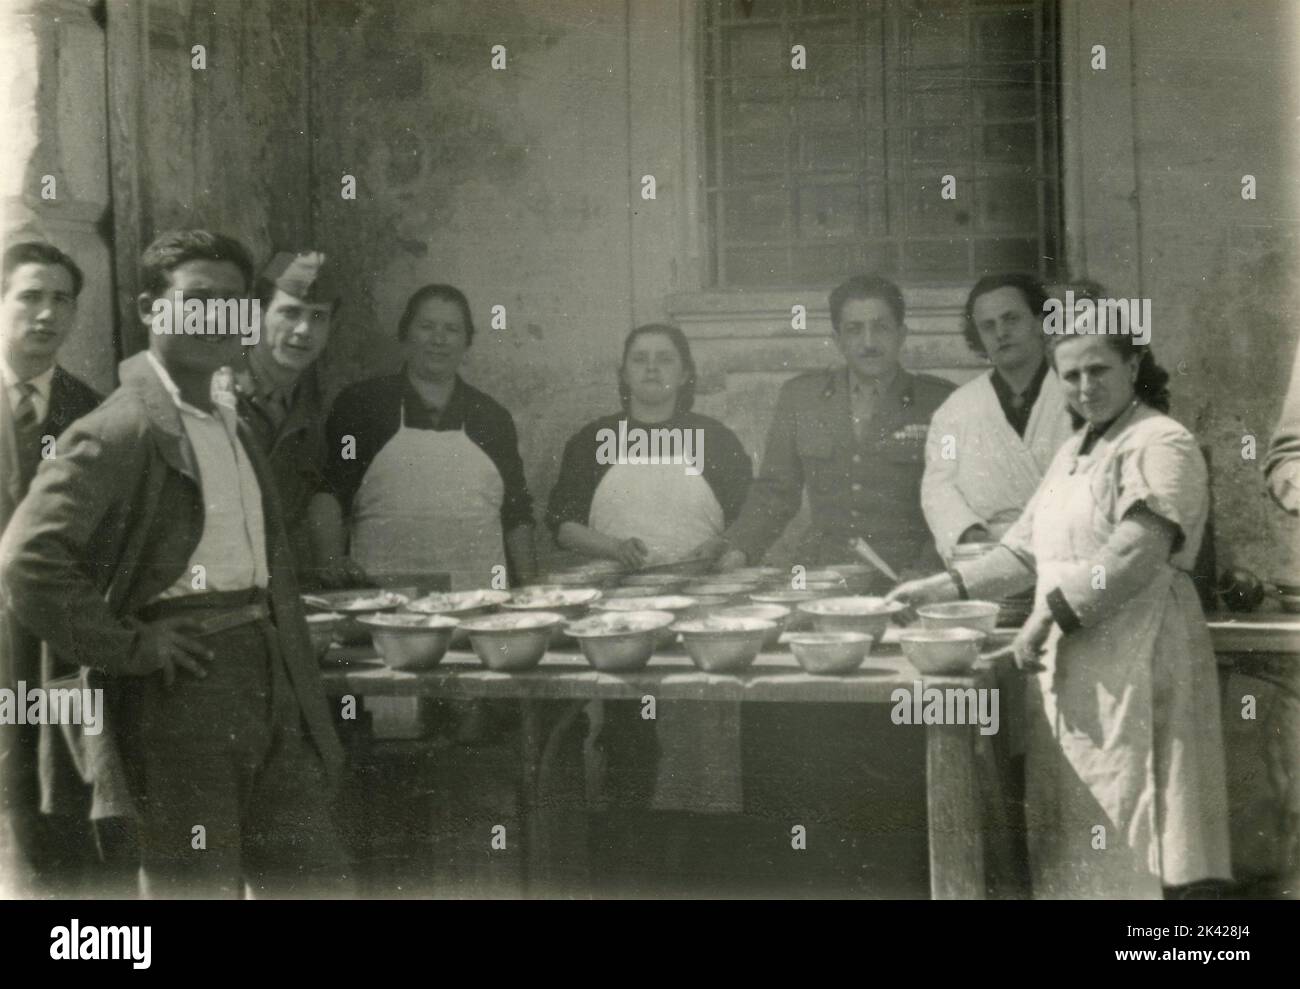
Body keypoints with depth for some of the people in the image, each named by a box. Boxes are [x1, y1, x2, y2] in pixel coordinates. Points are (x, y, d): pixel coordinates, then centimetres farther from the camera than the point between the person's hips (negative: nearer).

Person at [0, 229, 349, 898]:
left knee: (315, 876, 10)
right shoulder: (119, 430, -10)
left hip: (270, 685, 8)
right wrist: (129, 648, -16)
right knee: (197, 887, 2)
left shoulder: (234, 427, 16)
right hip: (178, 692, -8)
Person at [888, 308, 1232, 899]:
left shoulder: (1161, 445, -8)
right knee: (1077, 833, 10)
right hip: (1070, 663, 8)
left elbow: (1136, 557, -19)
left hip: (1133, 665, -8)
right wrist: (944, 588, 9)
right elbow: (1027, 552, 19)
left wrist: (1048, 614, -18)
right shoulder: (1074, 452, 19)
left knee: (1127, 831, -7)